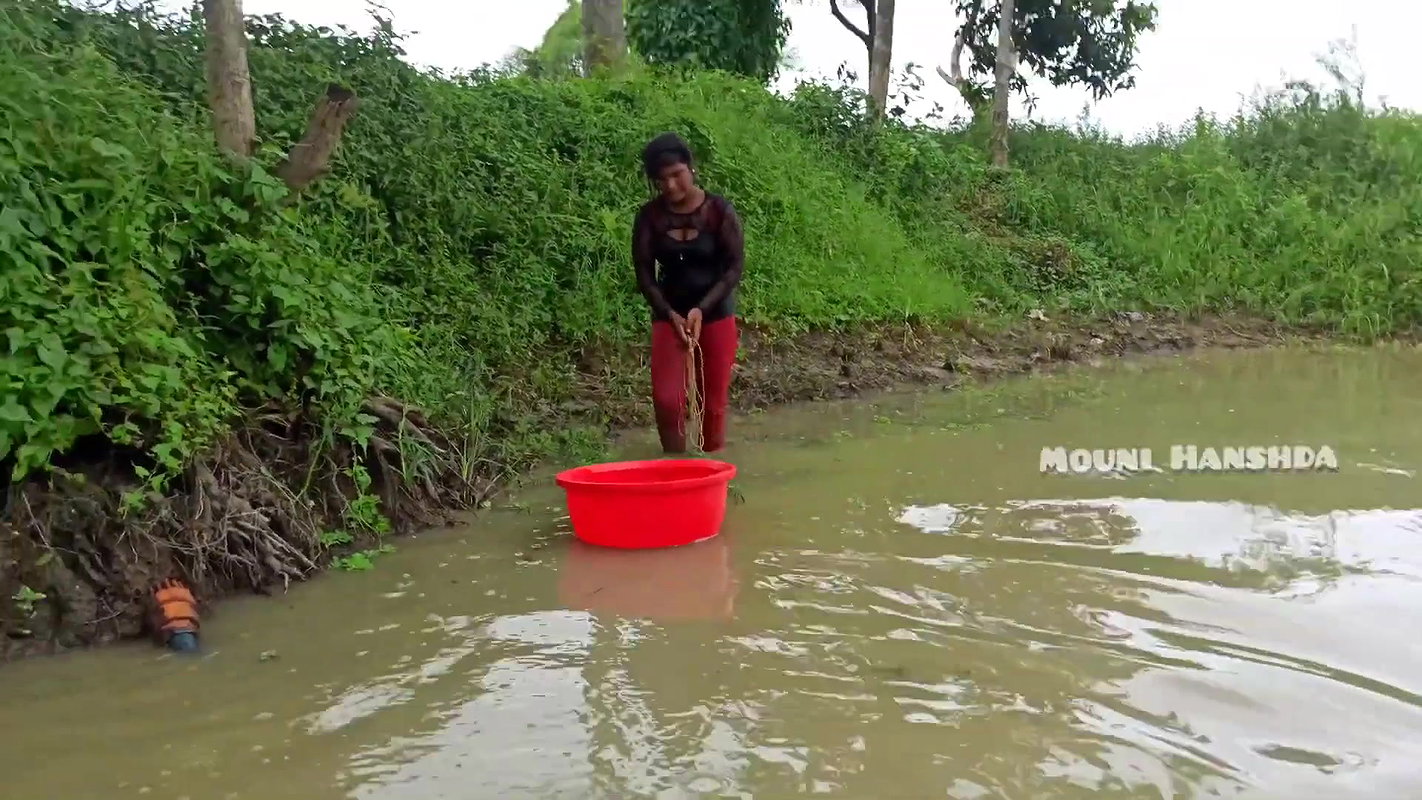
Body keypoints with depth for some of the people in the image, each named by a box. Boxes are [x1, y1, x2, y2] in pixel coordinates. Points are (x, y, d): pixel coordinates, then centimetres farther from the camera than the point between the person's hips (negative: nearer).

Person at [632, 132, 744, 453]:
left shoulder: (720, 210, -9)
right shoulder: (649, 216, -5)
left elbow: (735, 268, -10)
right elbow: (644, 273, -3)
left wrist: (701, 309, -20)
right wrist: (671, 314, -16)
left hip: (716, 312, -1)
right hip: (669, 312, 1)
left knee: (714, 401, 4)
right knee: (666, 398, -10)